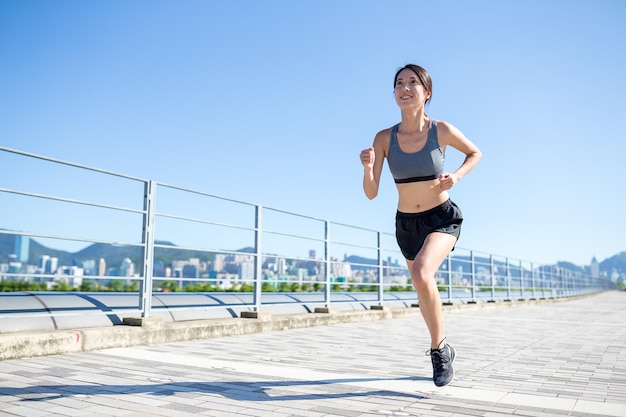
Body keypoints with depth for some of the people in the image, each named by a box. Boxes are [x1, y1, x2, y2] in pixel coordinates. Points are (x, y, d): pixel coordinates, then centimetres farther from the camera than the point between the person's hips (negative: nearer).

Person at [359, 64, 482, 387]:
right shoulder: (384, 138, -11)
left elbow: (475, 153, 6)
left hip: (443, 218, -3)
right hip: (406, 224, 4)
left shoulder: (441, 130, -13)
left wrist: (457, 176, -13)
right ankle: (442, 350, 44)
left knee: (421, 274, -32)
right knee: (424, 291, 19)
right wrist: (367, 168, -32)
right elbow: (371, 193, -12)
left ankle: (439, 347, -9)